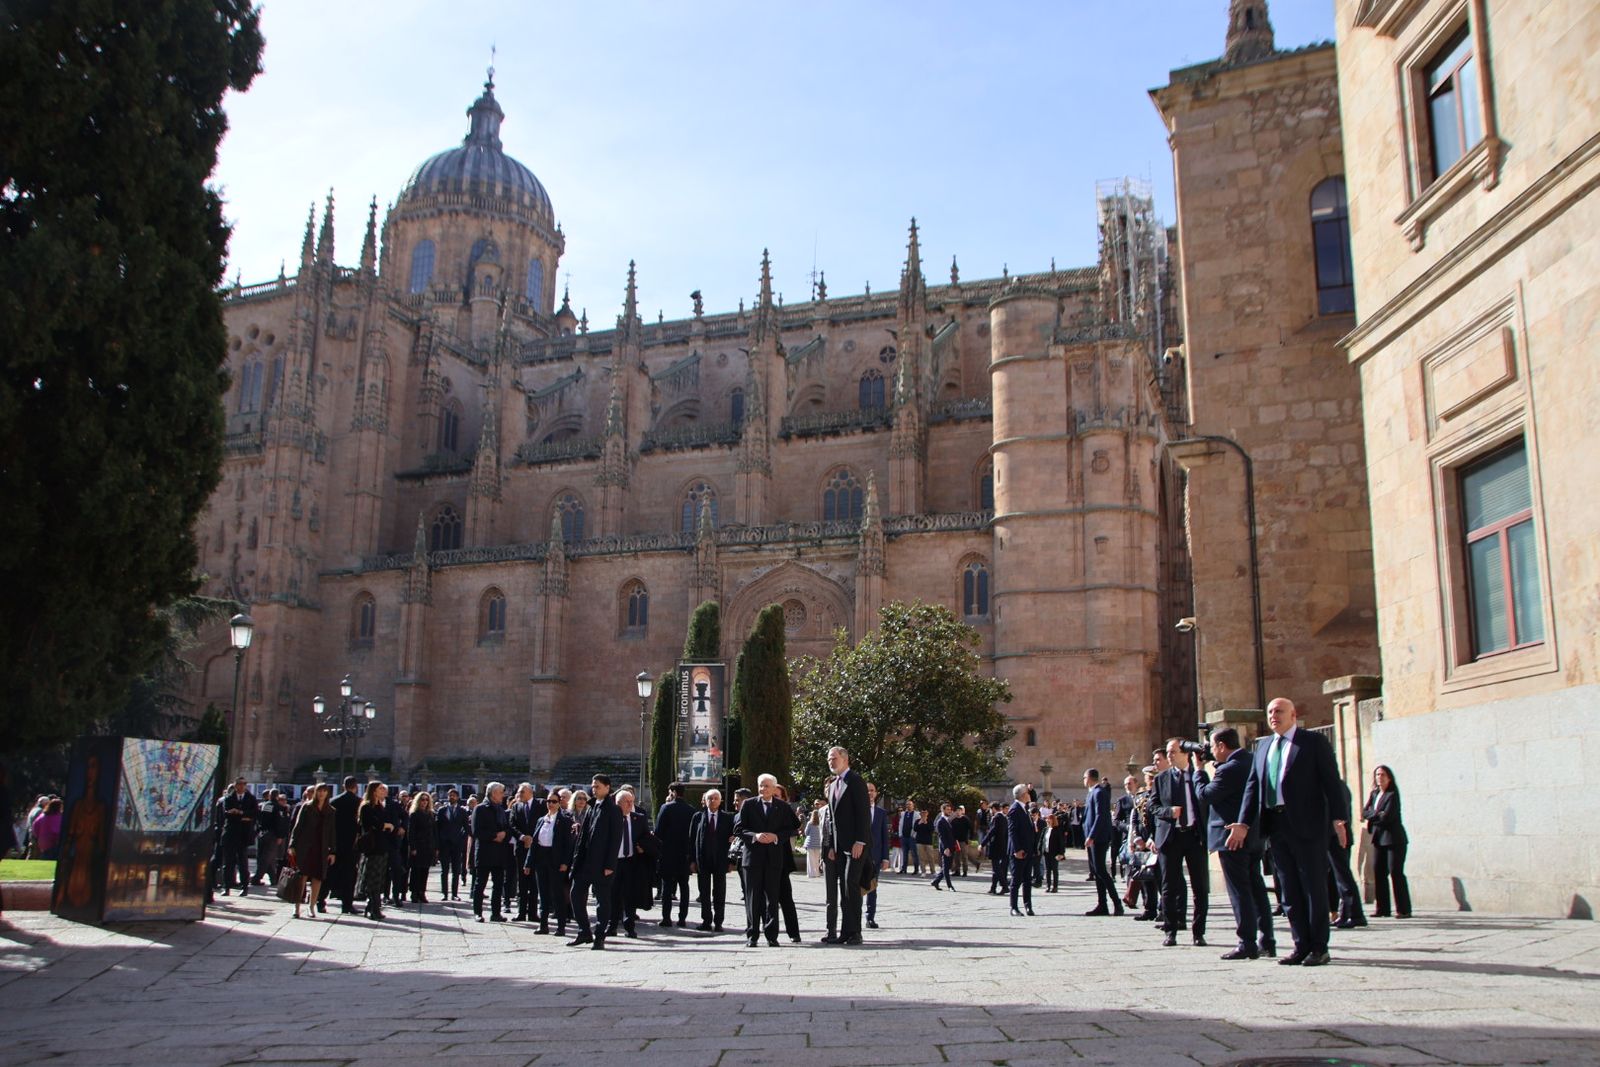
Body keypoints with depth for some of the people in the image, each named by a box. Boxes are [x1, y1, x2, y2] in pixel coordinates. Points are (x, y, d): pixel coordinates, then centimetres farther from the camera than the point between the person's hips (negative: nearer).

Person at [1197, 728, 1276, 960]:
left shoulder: (1229, 769, -20)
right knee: (1256, 887, 13)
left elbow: (1205, 795, -13)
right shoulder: (1252, 762, 8)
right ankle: (1266, 942, 16)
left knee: (1239, 890, -4)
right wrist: (1218, 767, 11)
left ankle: (1247, 944, -2)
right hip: (1253, 836, 9)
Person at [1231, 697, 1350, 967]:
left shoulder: (1314, 742, 0)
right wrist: (1243, 824, 3)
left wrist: (1338, 818, -15)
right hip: (1276, 824, 6)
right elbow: (1252, 787, 12)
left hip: (1307, 824, -5)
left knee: (1314, 886, 0)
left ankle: (1319, 947, 8)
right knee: (1289, 889, 8)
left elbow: (1331, 780, -6)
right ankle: (1301, 945, 15)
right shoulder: (1263, 749, 16)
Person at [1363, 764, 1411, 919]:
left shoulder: (1392, 795, -7)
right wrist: (1378, 815, -10)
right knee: (1379, 872, 3)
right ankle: (1382, 908, 8)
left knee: (1396, 872, -7)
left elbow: (1387, 816, -17)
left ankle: (1403, 909, -2)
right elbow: (1364, 812, 6)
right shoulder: (1374, 794, 14)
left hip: (1393, 838, -6)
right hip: (1379, 838, 7)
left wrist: (1373, 816, -3)